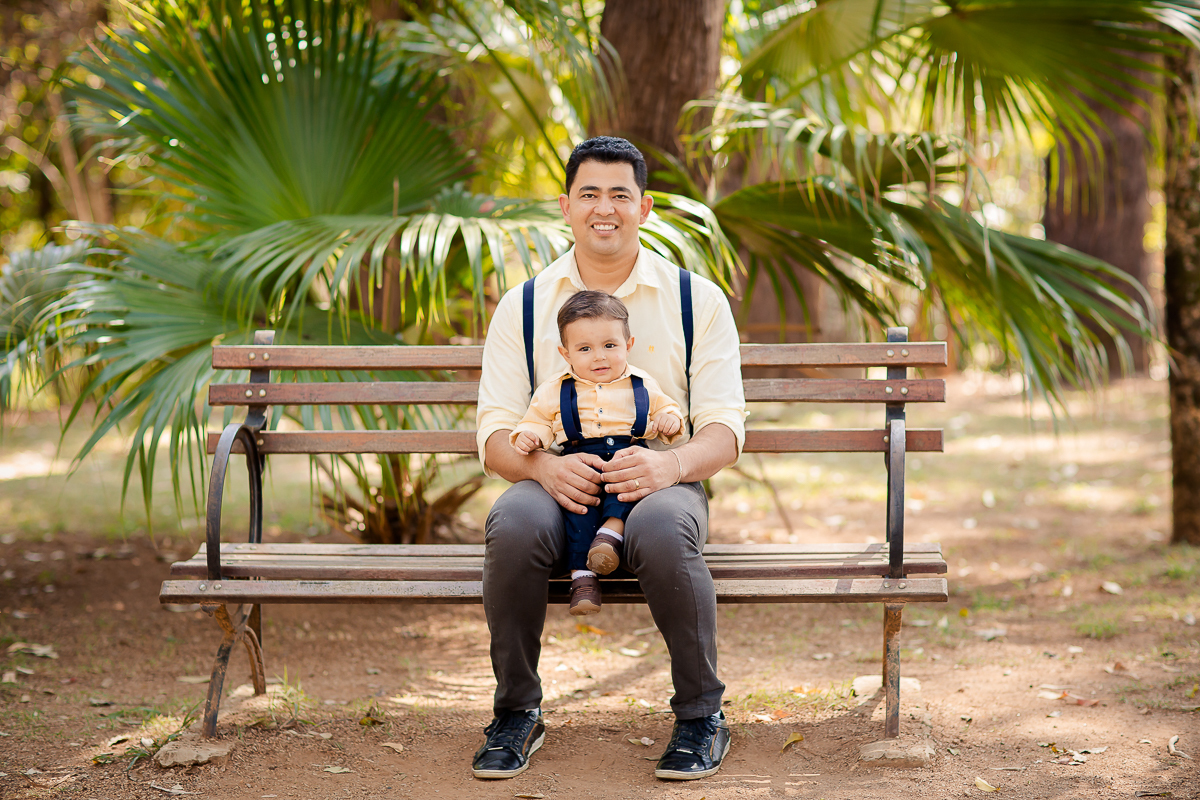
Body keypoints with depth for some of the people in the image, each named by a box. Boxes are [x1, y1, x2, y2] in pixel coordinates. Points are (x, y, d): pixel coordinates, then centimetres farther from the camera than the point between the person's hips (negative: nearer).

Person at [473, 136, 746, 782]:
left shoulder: (696, 299, 6)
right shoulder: (523, 306, 9)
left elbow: (724, 429, 0)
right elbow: (495, 434, 3)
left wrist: (670, 464, -23)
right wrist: (545, 467, -20)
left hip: (659, 483, -1)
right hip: (556, 486, 1)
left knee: (663, 528, -37)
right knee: (513, 523, -34)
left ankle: (701, 716, -14)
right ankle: (516, 712, -11)